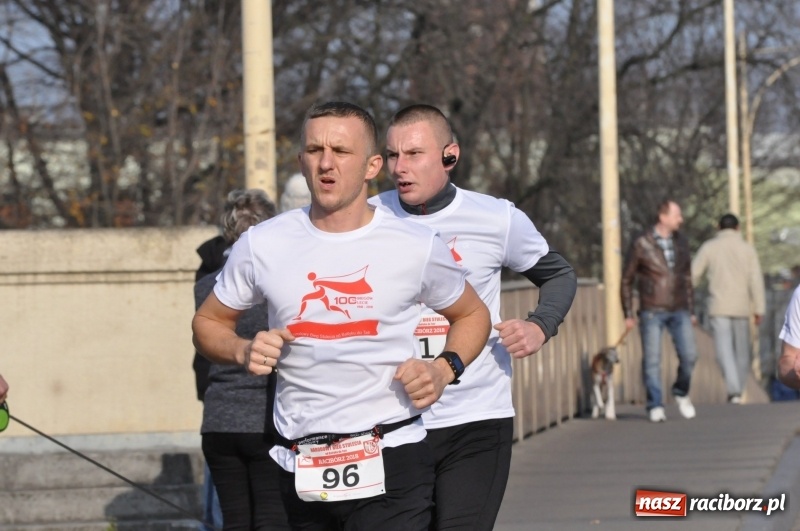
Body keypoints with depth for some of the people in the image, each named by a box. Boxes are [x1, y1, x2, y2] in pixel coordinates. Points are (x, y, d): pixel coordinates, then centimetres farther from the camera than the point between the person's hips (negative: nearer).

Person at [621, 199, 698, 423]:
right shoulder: (641, 244, -7)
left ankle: (681, 393, 18)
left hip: (679, 311, 3)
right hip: (652, 312, -3)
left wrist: (691, 310, 15)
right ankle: (655, 406, 7)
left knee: (688, 355, -6)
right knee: (652, 359, -3)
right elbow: (626, 280, 0)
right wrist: (628, 314, -2)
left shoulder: (681, 242, 7)